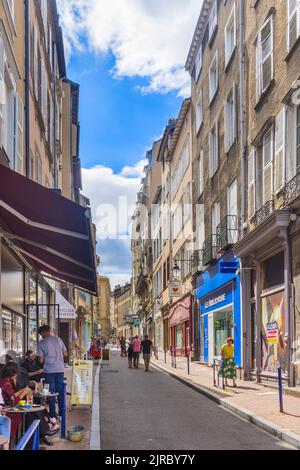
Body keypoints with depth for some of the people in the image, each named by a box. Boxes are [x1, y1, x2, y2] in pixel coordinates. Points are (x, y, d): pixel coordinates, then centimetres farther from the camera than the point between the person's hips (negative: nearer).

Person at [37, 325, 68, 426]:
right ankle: (62, 413, 20)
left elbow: (41, 360, -6)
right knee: (60, 391, 13)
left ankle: (53, 416, 3)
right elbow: (65, 354, 8)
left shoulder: (41, 343, -6)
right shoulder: (58, 339, 3)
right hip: (60, 369, 3)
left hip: (49, 370, -3)